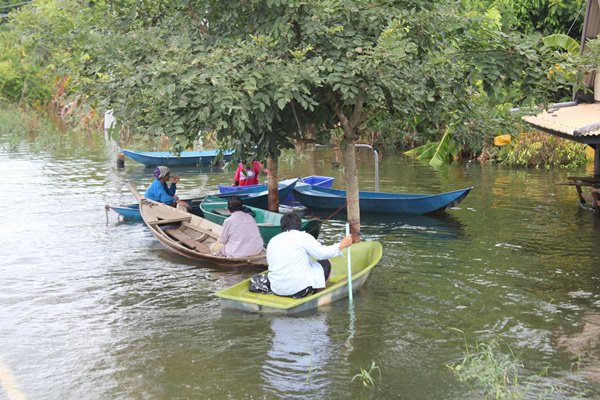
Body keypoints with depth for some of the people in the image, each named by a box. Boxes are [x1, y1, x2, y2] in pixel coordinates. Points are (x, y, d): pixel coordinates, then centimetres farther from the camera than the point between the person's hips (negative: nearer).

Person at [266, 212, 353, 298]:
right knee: (325, 264, 14)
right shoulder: (303, 236, -4)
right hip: (299, 288, -6)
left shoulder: (272, 241, 10)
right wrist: (341, 245, 6)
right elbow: (322, 253, -7)